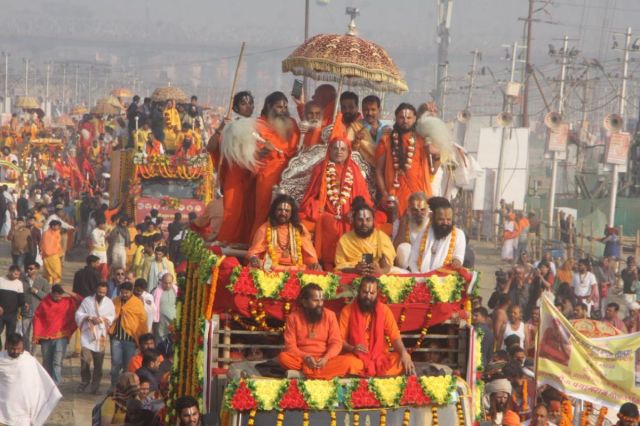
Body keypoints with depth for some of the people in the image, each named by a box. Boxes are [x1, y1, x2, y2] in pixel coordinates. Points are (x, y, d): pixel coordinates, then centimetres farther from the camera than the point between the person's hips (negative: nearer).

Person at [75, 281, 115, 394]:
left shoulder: (109, 303, 6)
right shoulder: (87, 301, 3)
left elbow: (112, 317, 4)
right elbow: (79, 314, 2)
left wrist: (103, 319, -14)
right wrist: (89, 318, -14)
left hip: (101, 335, 1)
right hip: (87, 334, -1)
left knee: (98, 362, 3)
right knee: (85, 359, -7)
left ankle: (95, 384, 15)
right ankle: (85, 380, 13)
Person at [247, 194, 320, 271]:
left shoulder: (300, 229, 11)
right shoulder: (264, 229, 6)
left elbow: (309, 254, 10)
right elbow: (254, 252, 1)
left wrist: (314, 264, -11)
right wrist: (253, 258, -22)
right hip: (270, 270, -1)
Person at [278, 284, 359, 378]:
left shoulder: (329, 315, 3)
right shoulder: (293, 317, 0)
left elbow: (336, 343, -1)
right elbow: (290, 345, -5)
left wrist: (325, 358, -20)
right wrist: (305, 357, -24)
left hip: (325, 360, 1)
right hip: (301, 359, -1)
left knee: (348, 362, -29)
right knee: (283, 357, -32)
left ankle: (301, 373, -32)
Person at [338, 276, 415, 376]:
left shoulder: (384, 310, 5)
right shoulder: (347, 311, 1)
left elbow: (395, 337, -1)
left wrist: (404, 353, -22)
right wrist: (352, 348, -22)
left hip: (380, 357, 4)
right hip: (356, 357, -4)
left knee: (403, 362, -27)